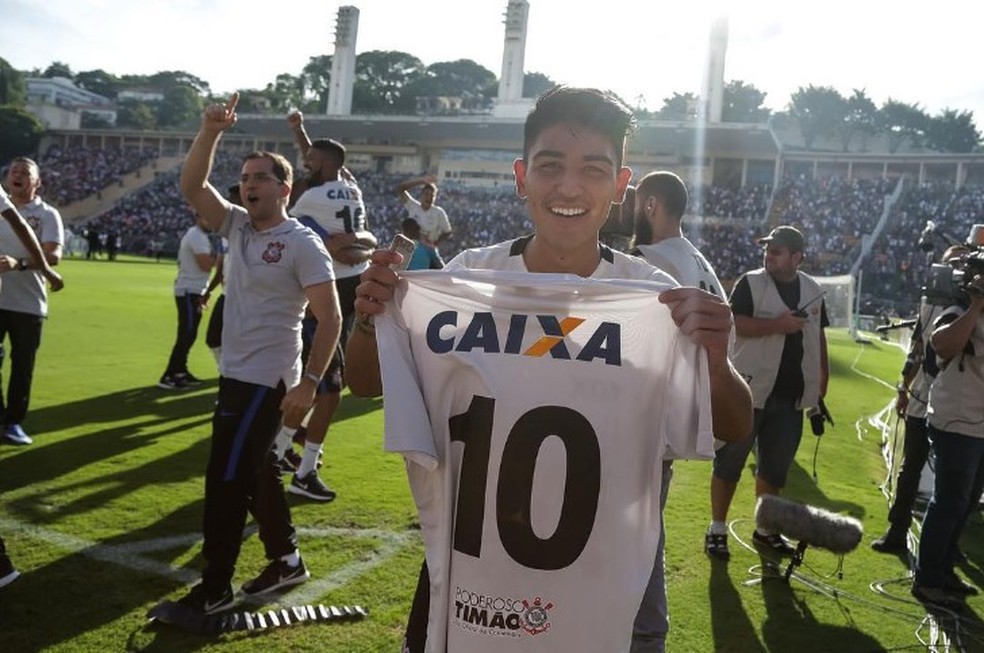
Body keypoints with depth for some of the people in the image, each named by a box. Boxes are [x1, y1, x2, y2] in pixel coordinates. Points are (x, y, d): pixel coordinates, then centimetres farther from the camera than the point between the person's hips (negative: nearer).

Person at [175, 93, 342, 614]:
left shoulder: (303, 244, -13)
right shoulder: (236, 226, 8)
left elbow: (329, 318, -16)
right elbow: (191, 187, 0)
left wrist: (309, 383, -20)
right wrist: (210, 132, -12)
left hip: (265, 381, -8)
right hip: (236, 374, 8)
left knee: (225, 482, -4)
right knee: (254, 474, 17)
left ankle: (213, 589, 9)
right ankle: (286, 560, 32)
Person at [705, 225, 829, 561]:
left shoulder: (813, 290, 9)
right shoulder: (751, 283, -6)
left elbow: (819, 335, 17)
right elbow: (735, 324, -18)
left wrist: (822, 376, 13)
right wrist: (779, 324, -22)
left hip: (791, 395, 5)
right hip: (749, 390, -5)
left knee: (775, 467, 14)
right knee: (730, 462, 3)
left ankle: (764, 530, 28)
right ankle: (717, 530, 14)